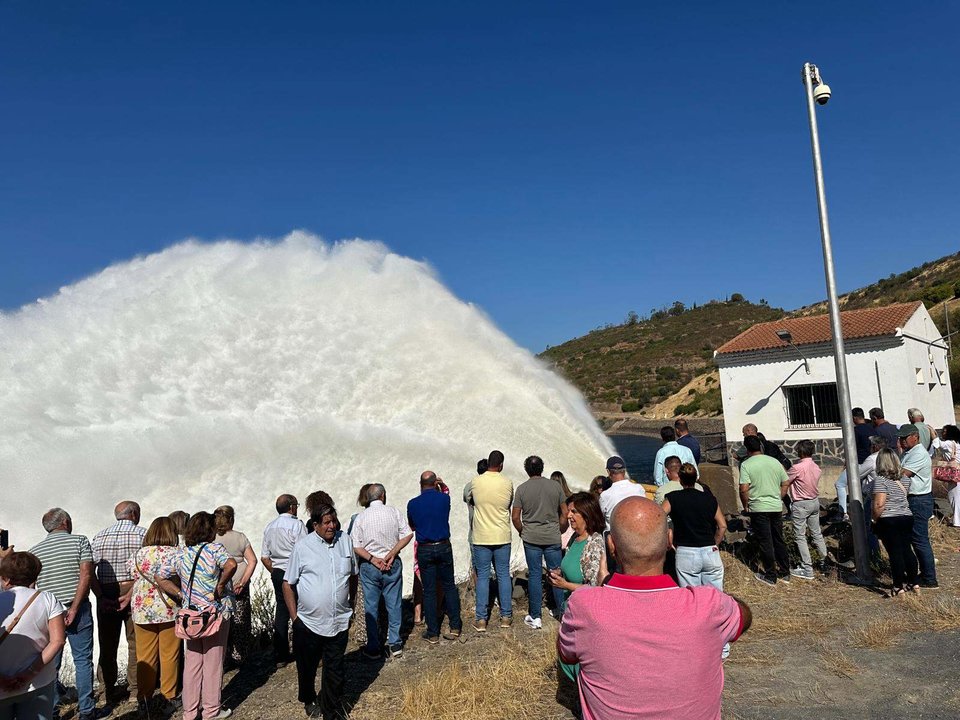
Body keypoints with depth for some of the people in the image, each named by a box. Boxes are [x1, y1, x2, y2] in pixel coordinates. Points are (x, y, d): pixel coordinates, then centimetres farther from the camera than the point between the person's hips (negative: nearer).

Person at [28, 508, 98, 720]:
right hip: (78, 610, -3)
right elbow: (86, 575, -14)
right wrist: (74, 609, -11)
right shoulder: (80, 541, -4)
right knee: (83, 660, 5)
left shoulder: (34, 551, 7)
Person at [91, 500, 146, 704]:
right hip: (133, 590, -3)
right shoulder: (142, 533, -5)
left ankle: (109, 690, 21)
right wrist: (130, 594, -12)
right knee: (135, 643, 9)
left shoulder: (99, 536, 7)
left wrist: (101, 596, -6)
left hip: (106, 595, 3)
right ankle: (135, 687, 14)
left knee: (107, 644, 13)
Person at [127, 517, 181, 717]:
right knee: (169, 656, 9)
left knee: (145, 658, 12)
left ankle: (144, 701, 20)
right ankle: (168, 699, 17)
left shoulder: (137, 555, 1)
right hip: (170, 610, -2)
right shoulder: (177, 554, -9)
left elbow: (134, 579, 4)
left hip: (143, 611, 3)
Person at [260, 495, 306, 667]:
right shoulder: (296, 525, -12)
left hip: (277, 573, 6)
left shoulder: (269, 528, 10)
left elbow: (264, 557, 11)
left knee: (281, 612, 11)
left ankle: (280, 656, 16)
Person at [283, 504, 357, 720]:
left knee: (335, 671, 9)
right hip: (308, 622, -1)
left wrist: (351, 603, 13)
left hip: (339, 622, 2)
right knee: (307, 667, 19)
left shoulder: (345, 540, 0)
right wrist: (294, 617, -4)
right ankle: (309, 700, 45)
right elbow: (288, 584, -3)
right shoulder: (303, 546, -10)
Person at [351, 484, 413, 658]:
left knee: (371, 608, 10)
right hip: (392, 565, 0)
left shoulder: (361, 517, -5)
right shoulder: (394, 512, -5)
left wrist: (372, 559, -10)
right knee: (394, 605, 11)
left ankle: (373, 648, 17)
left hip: (369, 567, 0)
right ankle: (395, 645, 18)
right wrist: (392, 554, -10)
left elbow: (355, 546, -10)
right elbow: (408, 534, -9)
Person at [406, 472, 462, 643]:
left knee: (429, 591, 7)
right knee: (449, 586, 14)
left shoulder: (413, 504, -7)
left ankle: (432, 634, 13)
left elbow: (411, 526, 9)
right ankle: (455, 627, 18)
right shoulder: (444, 498, -8)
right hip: (444, 547, 1)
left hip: (424, 550, -1)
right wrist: (440, 487, 22)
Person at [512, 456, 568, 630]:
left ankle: (535, 617, 11)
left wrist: (522, 531, 13)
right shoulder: (555, 485, -1)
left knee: (535, 575, 6)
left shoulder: (522, 489, -4)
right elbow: (565, 513, 2)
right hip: (553, 538, 1)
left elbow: (515, 517, -4)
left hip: (531, 538, -1)